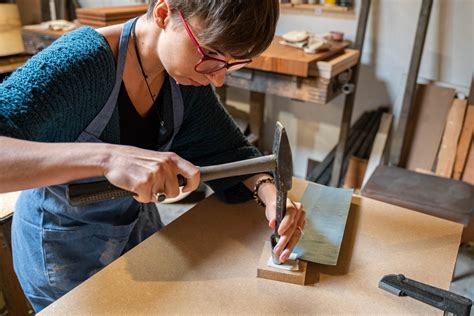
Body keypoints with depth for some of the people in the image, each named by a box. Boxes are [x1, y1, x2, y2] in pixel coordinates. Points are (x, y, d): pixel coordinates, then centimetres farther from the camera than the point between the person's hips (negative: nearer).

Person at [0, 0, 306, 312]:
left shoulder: (187, 74, -15)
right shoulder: (76, 63, -32)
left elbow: (227, 148, -7)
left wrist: (268, 189, -25)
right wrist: (105, 156, -53)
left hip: (139, 221, 5)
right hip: (64, 246, -5)